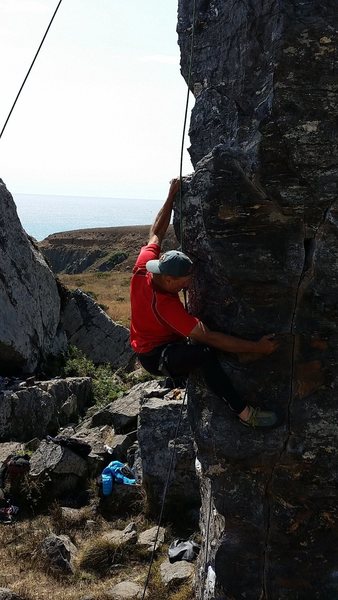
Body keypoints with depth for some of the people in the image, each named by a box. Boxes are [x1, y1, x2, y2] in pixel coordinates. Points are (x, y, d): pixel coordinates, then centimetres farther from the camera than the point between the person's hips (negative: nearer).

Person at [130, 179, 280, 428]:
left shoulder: (144, 266, -20)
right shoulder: (166, 305, -38)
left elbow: (156, 233, 1)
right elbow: (208, 337, -38)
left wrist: (171, 196, 0)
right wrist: (257, 347, -37)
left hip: (150, 340, 10)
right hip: (156, 357, -10)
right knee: (205, 353, -36)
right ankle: (244, 412, -29)